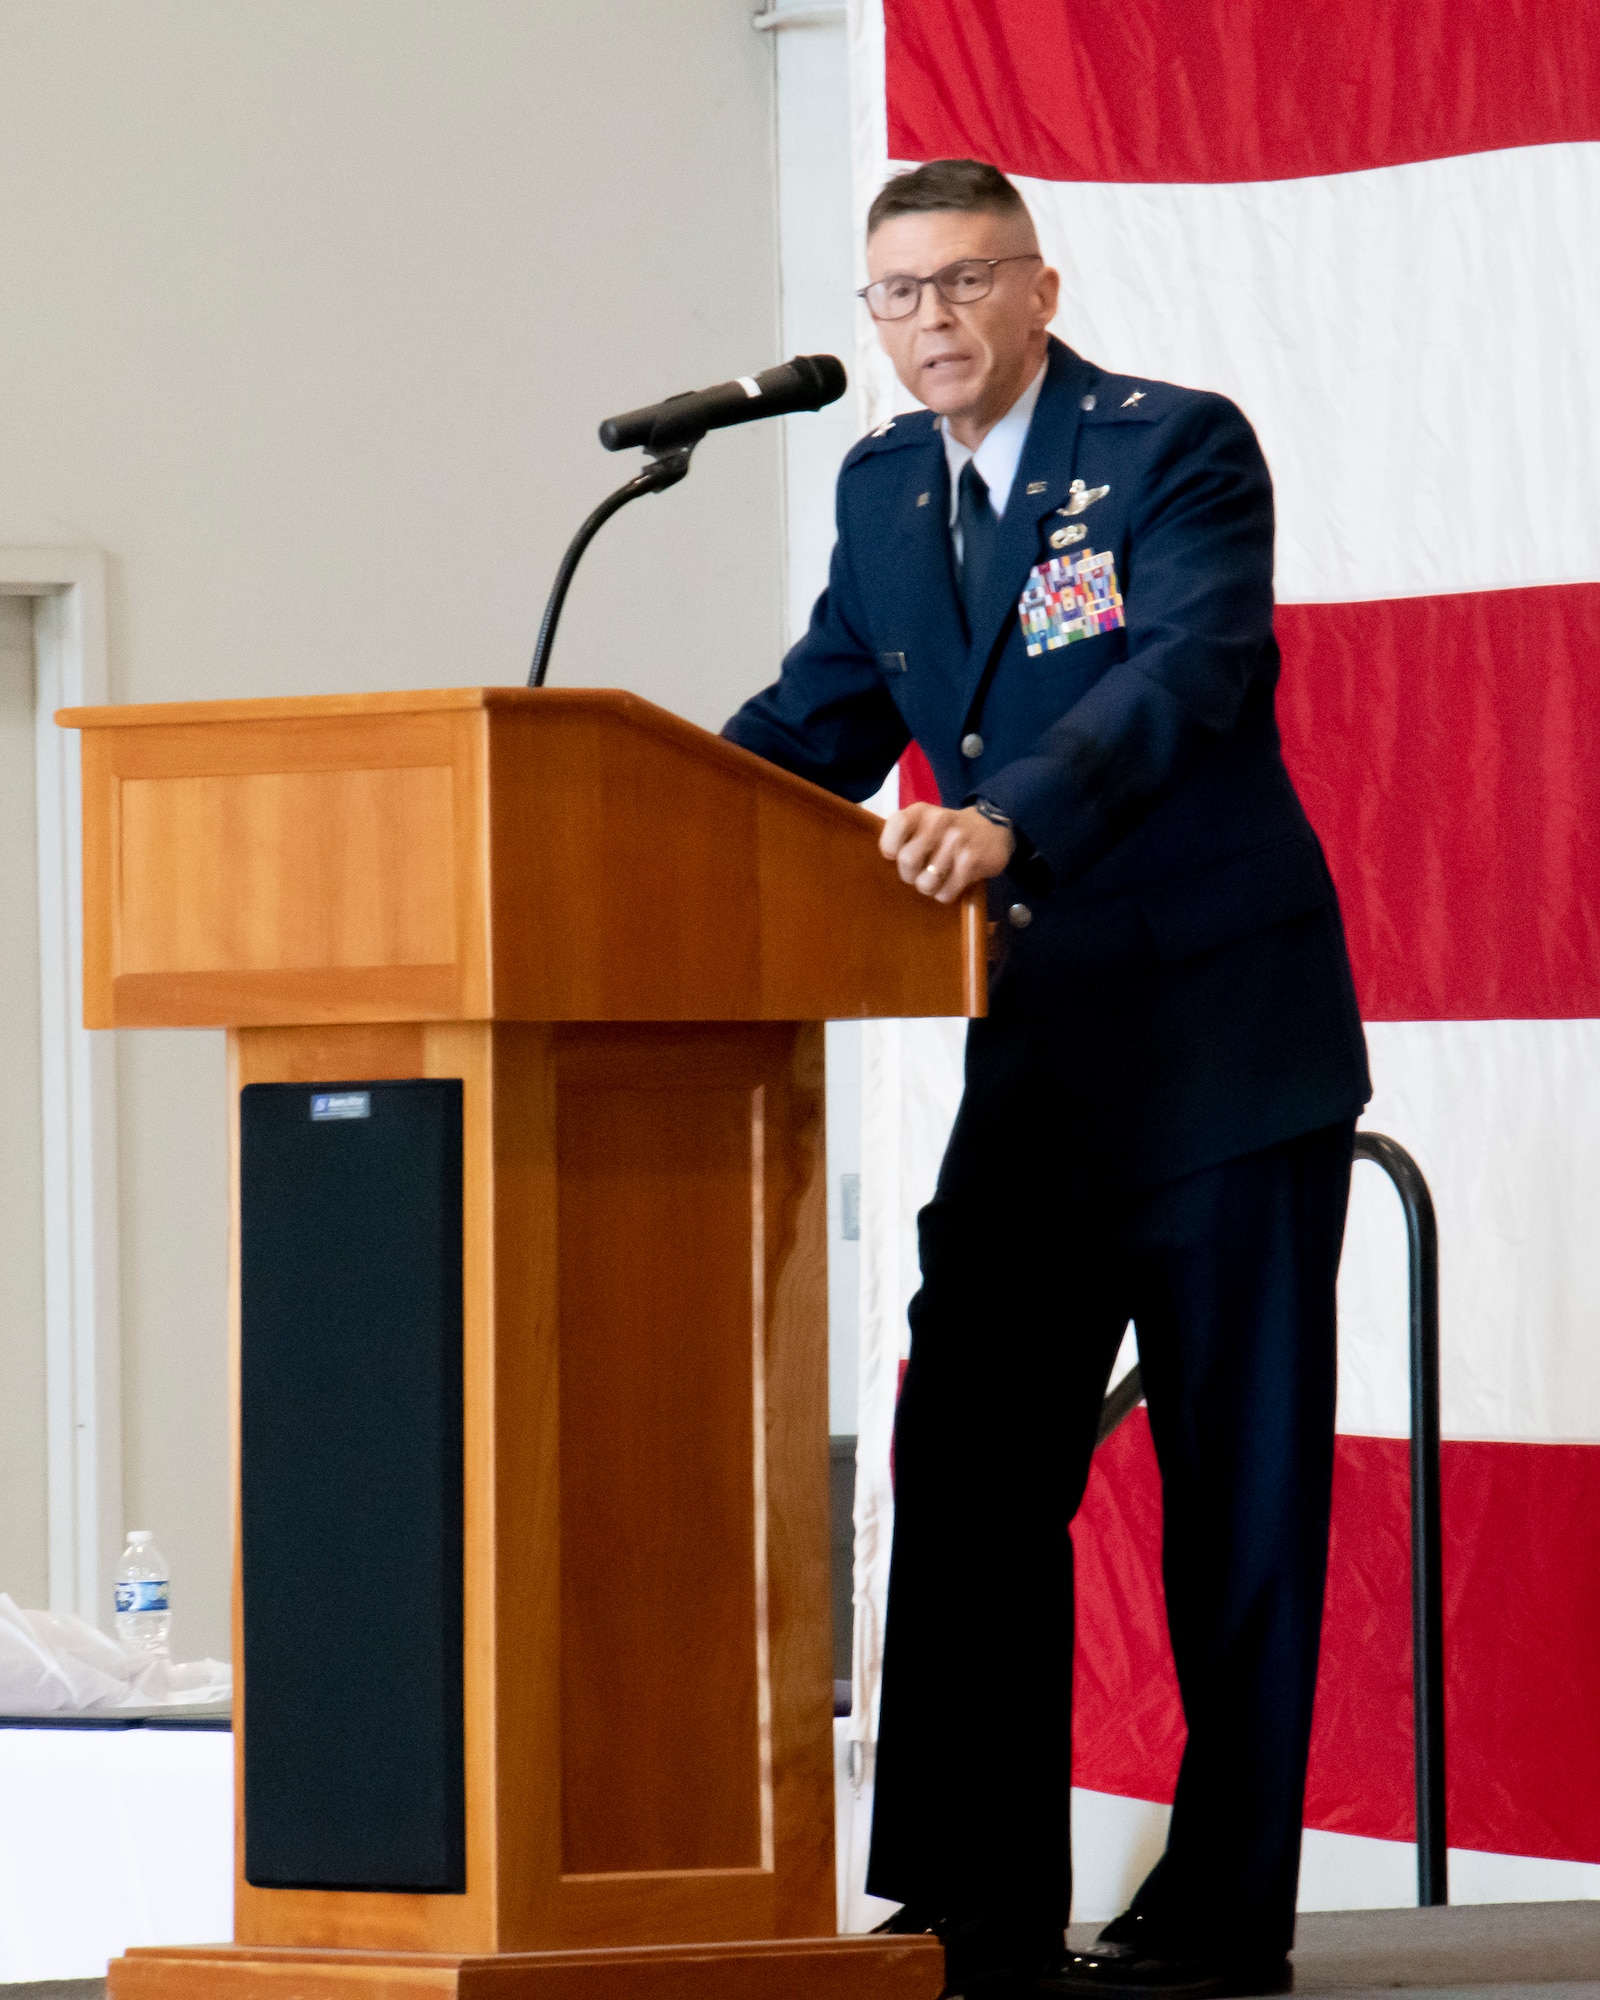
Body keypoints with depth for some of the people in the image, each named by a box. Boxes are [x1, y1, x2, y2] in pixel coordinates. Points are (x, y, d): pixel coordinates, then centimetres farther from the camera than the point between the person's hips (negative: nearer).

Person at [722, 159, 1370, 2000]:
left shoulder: (1177, 451, -11)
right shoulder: (883, 490, 11)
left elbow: (1182, 678, -26)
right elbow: (818, 721, 13)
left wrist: (1011, 819, -41)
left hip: (1223, 1039, -7)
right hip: (1038, 1054, 7)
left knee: (1241, 1493, 0)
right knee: (966, 1472, 4)